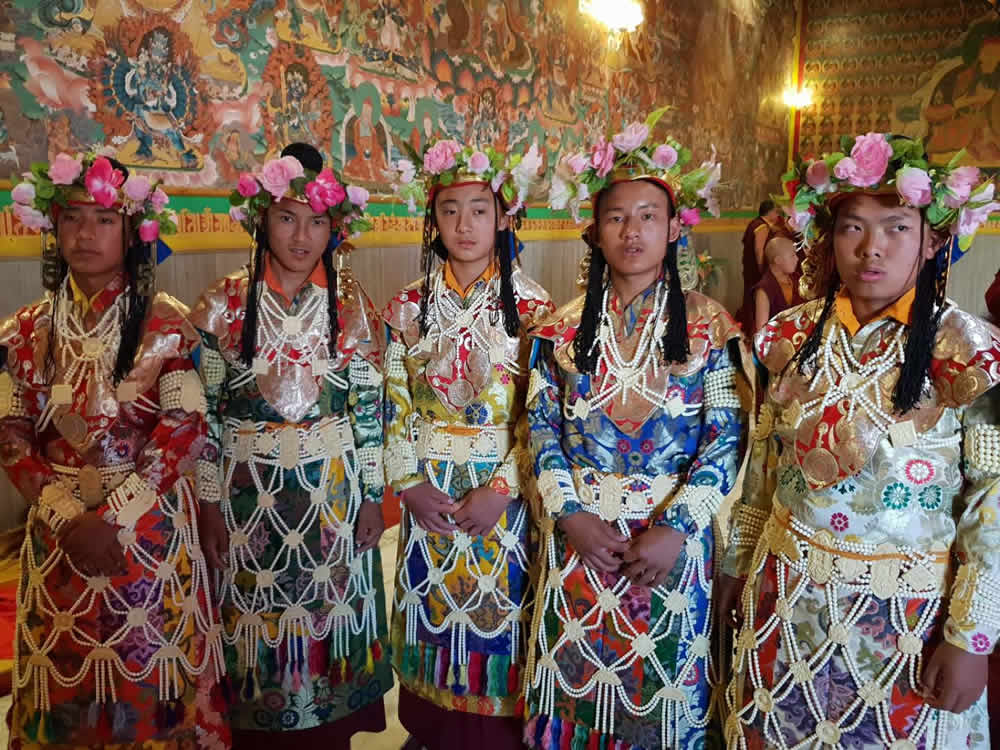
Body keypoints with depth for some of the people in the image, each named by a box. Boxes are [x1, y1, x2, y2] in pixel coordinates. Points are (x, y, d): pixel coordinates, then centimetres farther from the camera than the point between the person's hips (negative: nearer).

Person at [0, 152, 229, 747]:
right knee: (67, 676, 13)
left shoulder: (167, 325, -6)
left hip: (151, 528, -2)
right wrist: (68, 517, -10)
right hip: (59, 535, 3)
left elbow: (185, 430, -11)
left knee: (151, 674, 8)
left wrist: (113, 517, -16)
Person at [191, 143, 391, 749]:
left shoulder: (353, 304, -3)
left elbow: (370, 406, -1)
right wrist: (210, 504, -2)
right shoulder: (223, 304, -5)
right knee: (261, 623, 12)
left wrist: (372, 496, -1)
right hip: (250, 493, 0)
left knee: (330, 613, 13)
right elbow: (204, 413, -2)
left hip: (336, 489, 1)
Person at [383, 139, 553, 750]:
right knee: (433, 614, 13)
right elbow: (396, 407, 3)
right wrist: (410, 484, -6)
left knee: (497, 618, 8)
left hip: (504, 490, -2)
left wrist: (499, 489, -14)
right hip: (428, 493, 2)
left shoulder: (532, 309, -6)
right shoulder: (408, 308, 2)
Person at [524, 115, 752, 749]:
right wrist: (570, 515, -10)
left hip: (672, 538, -1)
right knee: (579, 680, 14)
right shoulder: (563, 328, 1)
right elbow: (543, 428, 1)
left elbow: (727, 438, -9)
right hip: (580, 536, 2)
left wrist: (674, 529, -16)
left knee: (662, 685, 12)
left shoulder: (709, 328, -5)